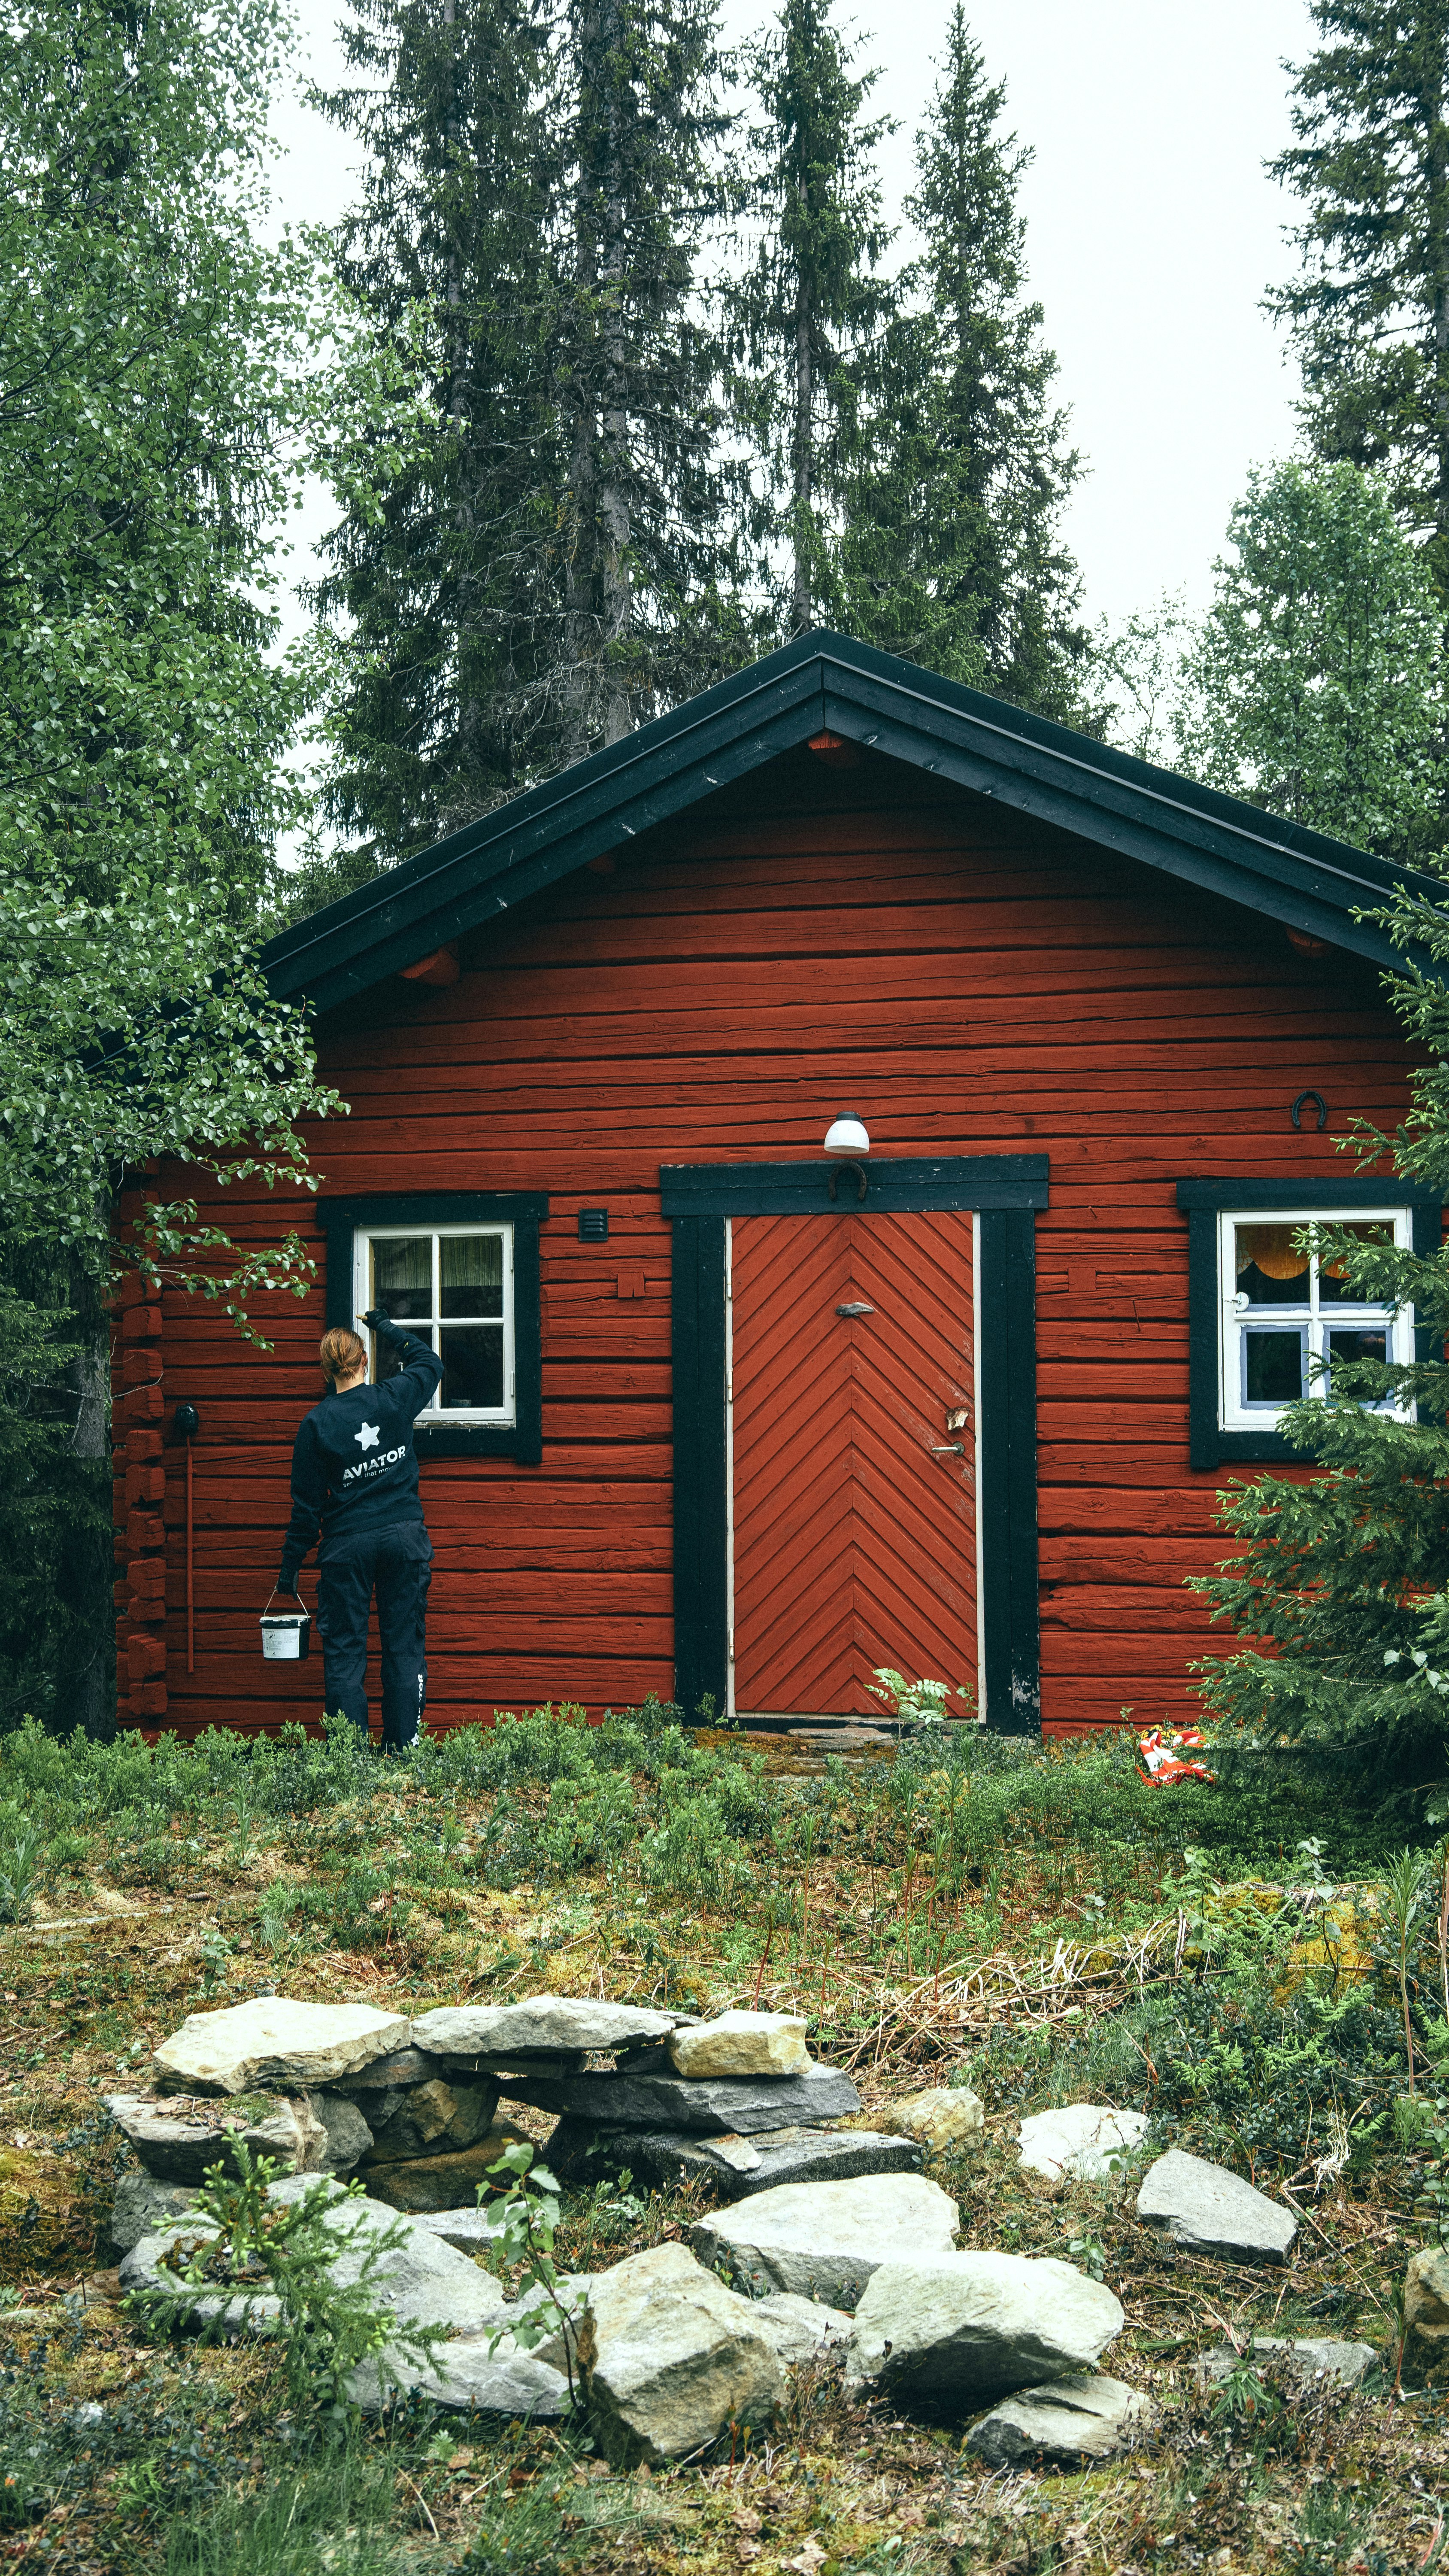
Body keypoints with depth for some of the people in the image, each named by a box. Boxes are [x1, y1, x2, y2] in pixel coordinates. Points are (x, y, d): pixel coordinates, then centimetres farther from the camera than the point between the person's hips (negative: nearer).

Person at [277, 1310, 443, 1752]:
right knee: (405, 1647, 7)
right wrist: (383, 1324, 30)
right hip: (405, 1536, 2)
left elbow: (307, 1504, -2)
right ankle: (403, 1746, 6)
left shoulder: (317, 1424, -5)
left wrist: (291, 1565, 6)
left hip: (347, 1546, -2)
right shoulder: (395, 1398, -2)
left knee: (344, 1652, 4)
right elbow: (428, 1361, 21)